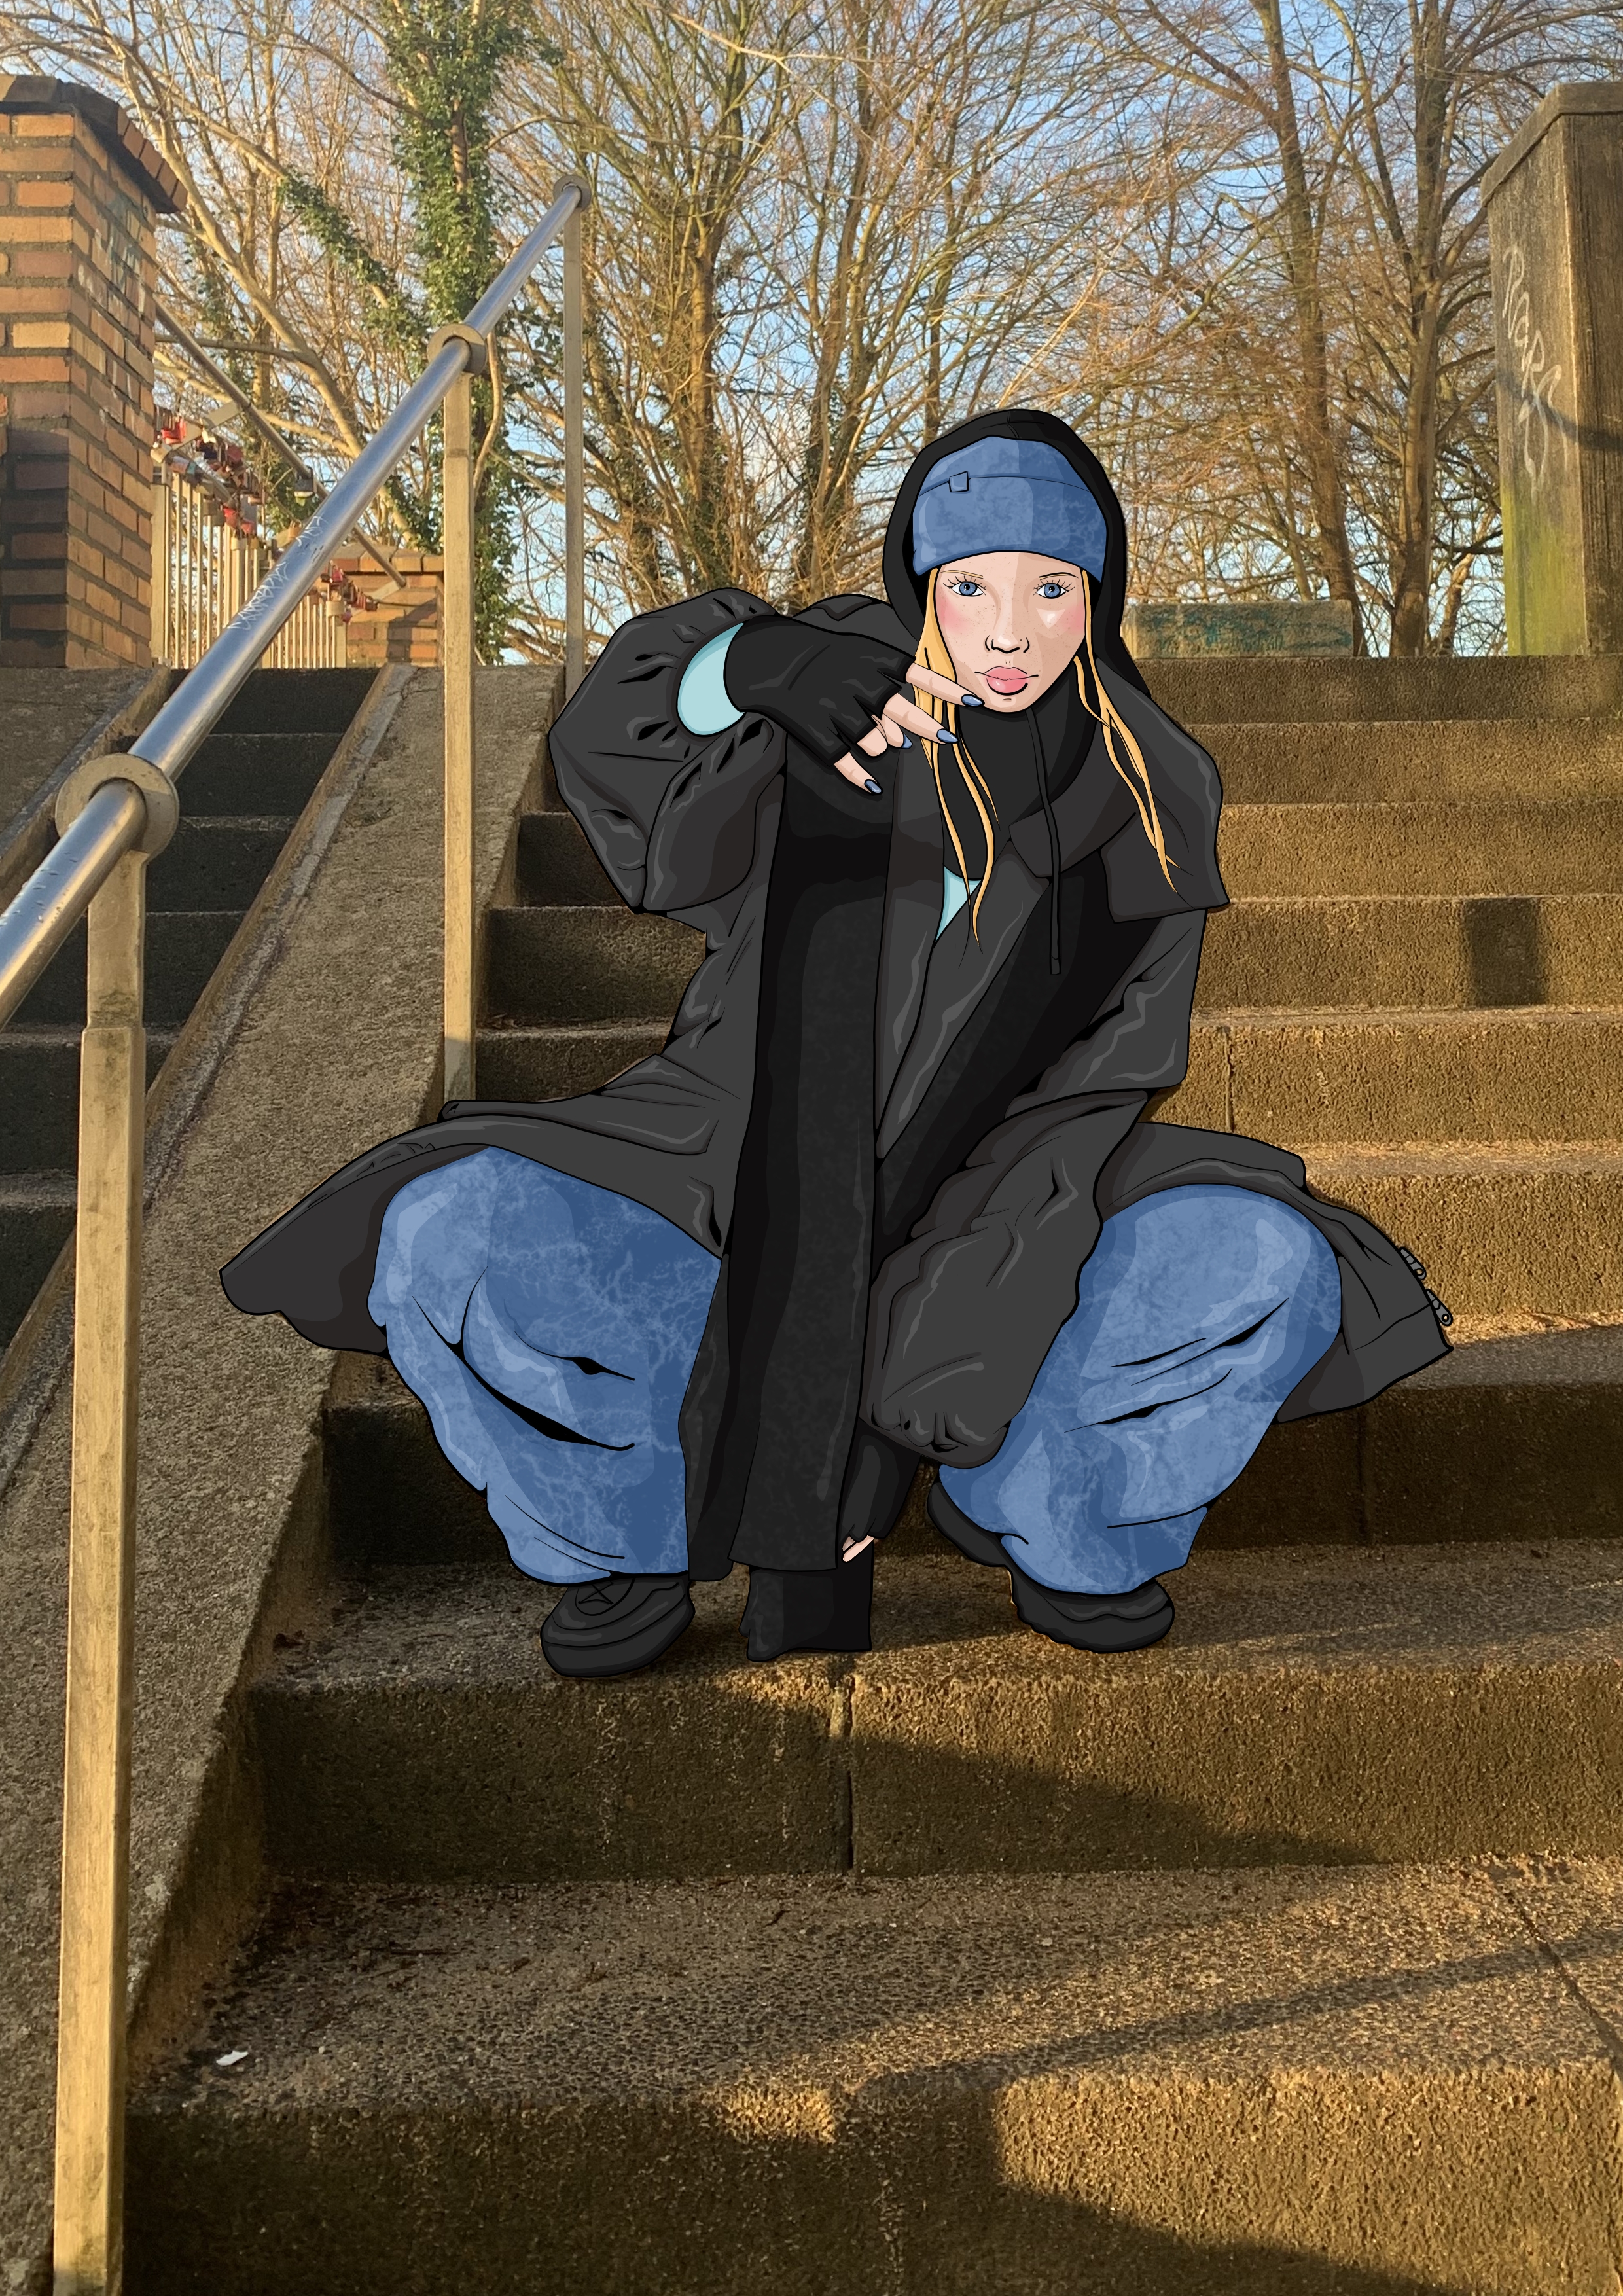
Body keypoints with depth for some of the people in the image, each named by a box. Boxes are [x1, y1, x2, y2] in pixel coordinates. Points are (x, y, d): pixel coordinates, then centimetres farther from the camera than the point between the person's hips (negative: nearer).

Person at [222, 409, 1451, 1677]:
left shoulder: (1148, 797, -8)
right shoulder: (855, 689, -9)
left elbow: (1096, 1089, -10)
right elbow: (604, 740, -23)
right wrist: (750, 660, -47)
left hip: (980, 1221, 1)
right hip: (744, 1192, 0)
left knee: (1261, 1263, -25)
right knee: (460, 1236, -26)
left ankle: (1052, 1516, 5)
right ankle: (634, 1535, 3)